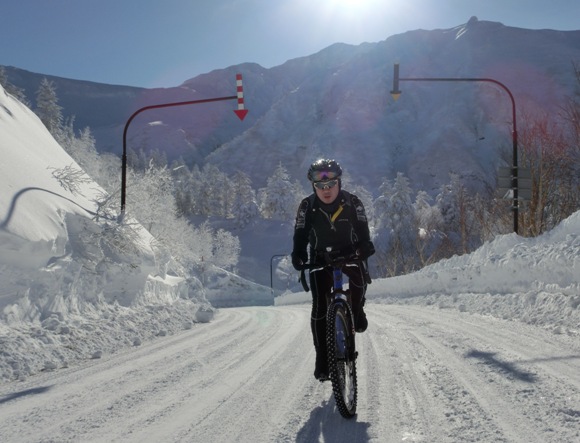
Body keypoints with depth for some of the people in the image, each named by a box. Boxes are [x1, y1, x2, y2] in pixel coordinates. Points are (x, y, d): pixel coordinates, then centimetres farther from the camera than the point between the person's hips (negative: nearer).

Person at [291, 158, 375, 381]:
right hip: (321, 258, 0)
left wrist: (365, 245, -37)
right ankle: (322, 357, -4)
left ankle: (357, 310, 1)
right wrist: (298, 255, -32)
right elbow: (301, 234, -13)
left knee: (359, 279, -31)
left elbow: (362, 229, -15)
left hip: (349, 253, 0)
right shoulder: (307, 206, -14)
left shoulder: (353, 202, -14)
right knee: (319, 307, -12)